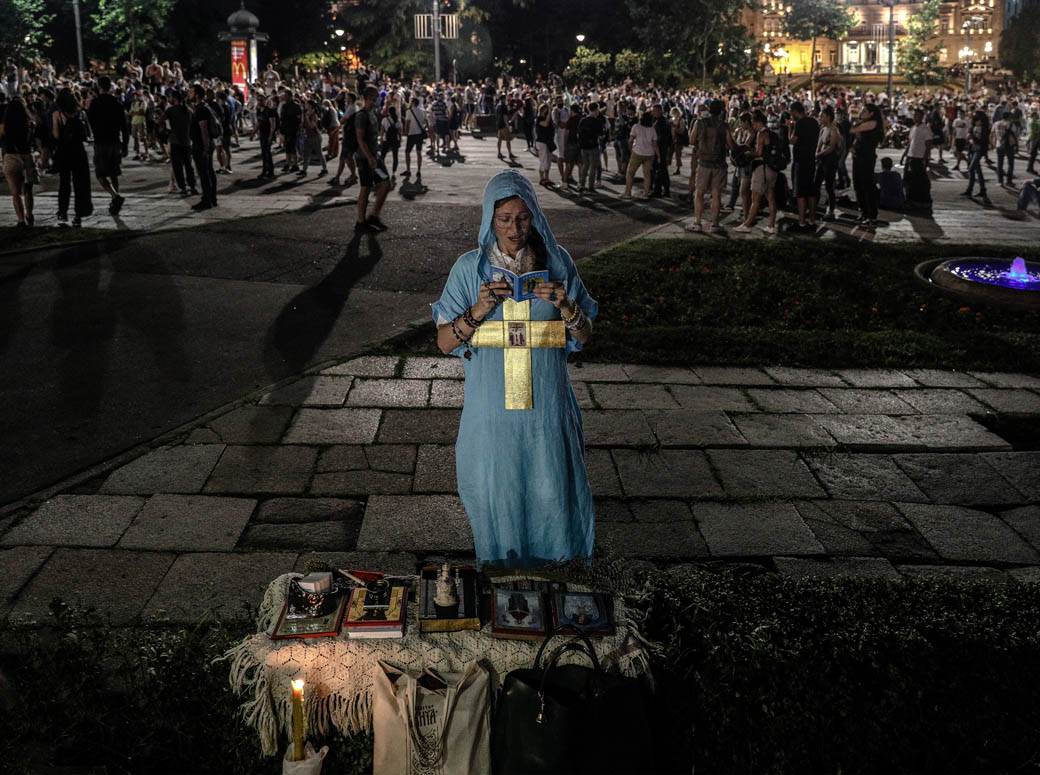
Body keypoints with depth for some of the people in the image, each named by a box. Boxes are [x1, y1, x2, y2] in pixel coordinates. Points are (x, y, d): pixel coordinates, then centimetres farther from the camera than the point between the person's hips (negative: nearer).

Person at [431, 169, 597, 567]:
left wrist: (565, 307, -20)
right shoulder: (470, 267, -4)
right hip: (492, 401, 0)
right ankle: (500, 565, 36)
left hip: (545, 400, 0)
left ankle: (552, 567, 34)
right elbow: (445, 341, -4)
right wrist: (479, 309, -22)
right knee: (494, 490, 11)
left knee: (551, 490, 9)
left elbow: (584, 336, 1)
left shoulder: (557, 262, -2)